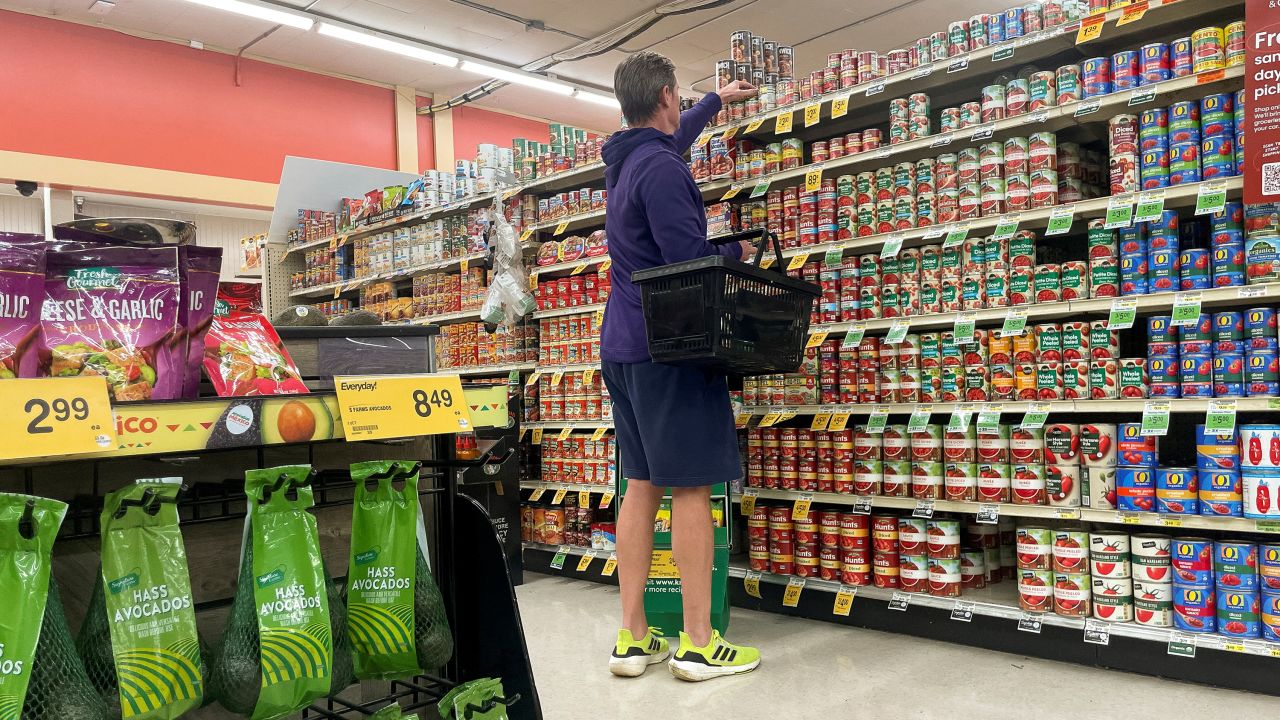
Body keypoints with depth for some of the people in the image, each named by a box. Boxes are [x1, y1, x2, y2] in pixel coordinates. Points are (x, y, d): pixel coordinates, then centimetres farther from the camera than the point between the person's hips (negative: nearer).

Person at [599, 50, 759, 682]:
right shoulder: (662, 169, -13)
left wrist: (718, 100, 52)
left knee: (641, 485, 9)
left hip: (623, 347, 9)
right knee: (691, 489, -4)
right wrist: (737, 251, 2)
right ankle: (698, 643, 2)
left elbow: (674, 136, 38)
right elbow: (689, 260, -19)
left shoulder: (624, 161, 16)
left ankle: (633, 637, 13)